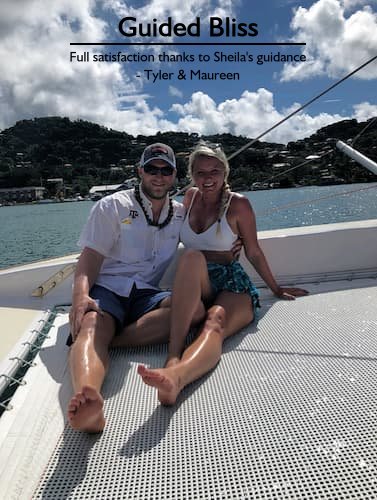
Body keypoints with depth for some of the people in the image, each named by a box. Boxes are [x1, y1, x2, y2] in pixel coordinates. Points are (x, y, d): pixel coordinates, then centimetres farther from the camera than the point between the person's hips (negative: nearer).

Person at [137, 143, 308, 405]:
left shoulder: (238, 204, -1)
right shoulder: (190, 197, 11)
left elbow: (254, 253, 7)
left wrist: (276, 289, 13)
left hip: (232, 285, -2)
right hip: (193, 291, 3)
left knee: (215, 324, -37)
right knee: (193, 257, -33)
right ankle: (174, 355, -46)